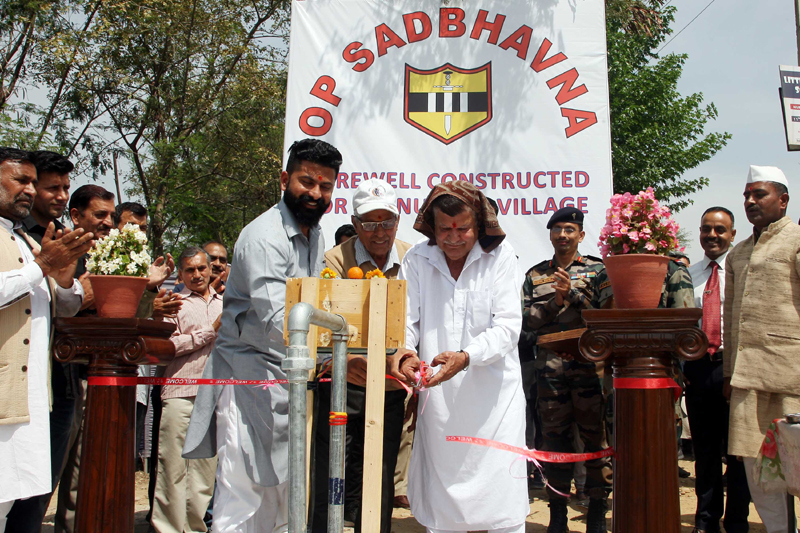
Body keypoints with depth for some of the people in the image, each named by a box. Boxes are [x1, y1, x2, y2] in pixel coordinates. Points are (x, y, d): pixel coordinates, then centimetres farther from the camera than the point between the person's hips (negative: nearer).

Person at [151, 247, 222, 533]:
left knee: (206, 466, 6)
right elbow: (166, 345, -8)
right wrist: (210, 331, -7)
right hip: (180, 393, -4)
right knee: (174, 466, -5)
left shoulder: (225, 303, 21)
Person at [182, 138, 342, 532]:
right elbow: (277, 320, -29)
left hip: (292, 380, 8)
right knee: (244, 501, -8)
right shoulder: (264, 237, -16)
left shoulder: (316, 237, 13)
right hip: (251, 379, -8)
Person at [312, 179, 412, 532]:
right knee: (330, 483, -1)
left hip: (390, 388, 3)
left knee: (381, 486, 12)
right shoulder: (336, 260, -7)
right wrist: (342, 360, -39)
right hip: (342, 385, -2)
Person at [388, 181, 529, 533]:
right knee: (439, 501, 9)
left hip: (494, 395, -1)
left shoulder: (500, 256, -2)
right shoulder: (417, 260, 3)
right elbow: (404, 319, -2)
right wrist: (404, 351, -24)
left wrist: (466, 357, -25)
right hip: (438, 399, 2)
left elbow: (507, 326, -9)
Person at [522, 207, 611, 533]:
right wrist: (556, 301, -8)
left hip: (590, 367, -2)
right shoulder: (535, 275, 14)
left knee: (596, 438, 2)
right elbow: (527, 321, 5)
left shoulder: (597, 270, 8)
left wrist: (573, 291, -13)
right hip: (551, 369, 2)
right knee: (555, 439, 7)